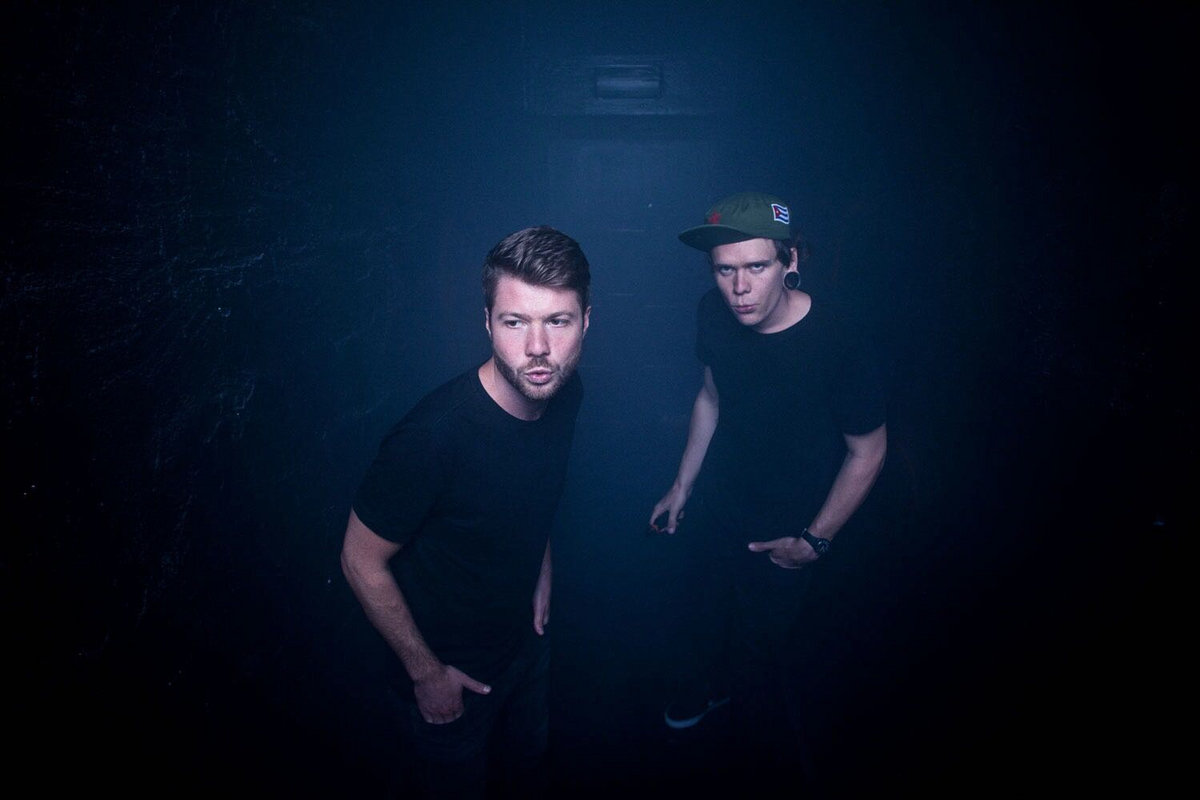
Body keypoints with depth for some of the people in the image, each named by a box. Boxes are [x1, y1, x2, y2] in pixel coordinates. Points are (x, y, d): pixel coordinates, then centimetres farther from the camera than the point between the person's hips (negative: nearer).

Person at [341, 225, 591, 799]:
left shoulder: (564, 393, -16)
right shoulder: (431, 435, -37)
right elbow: (362, 563, -23)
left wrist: (541, 573, 7)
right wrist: (426, 673, -15)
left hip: (527, 643, 6)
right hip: (445, 671, -5)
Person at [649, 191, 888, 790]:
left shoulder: (840, 345, -31)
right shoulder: (714, 314, -16)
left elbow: (867, 451, -17)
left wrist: (815, 541, -14)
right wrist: (682, 486, 9)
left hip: (783, 534, -5)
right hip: (716, 506, 5)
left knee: (760, 656, 11)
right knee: (708, 612, 28)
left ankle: (764, 760, 43)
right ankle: (708, 685, 62)